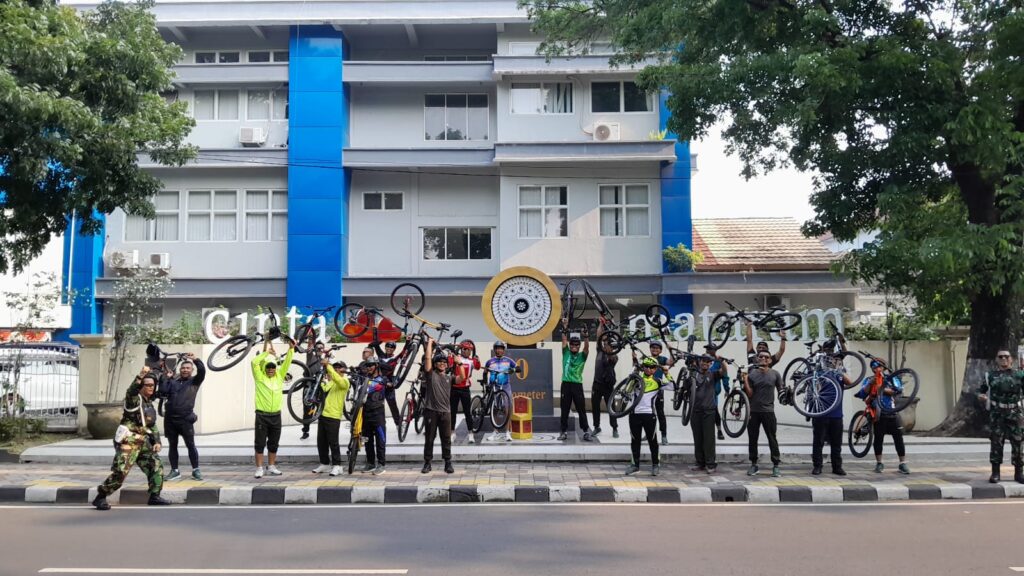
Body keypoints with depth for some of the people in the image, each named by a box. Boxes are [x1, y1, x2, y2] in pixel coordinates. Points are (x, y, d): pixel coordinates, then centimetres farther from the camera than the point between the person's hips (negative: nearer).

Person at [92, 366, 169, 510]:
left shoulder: (150, 404, 18)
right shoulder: (134, 399, -5)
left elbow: (153, 426, 22)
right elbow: (131, 390, -31)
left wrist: (157, 441, 8)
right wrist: (141, 375, -45)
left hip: (143, 443, 8)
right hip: (128, 442, -8)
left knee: (157, 467, 6)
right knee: (120, 471, -15)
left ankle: (154, 496, 15)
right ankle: (100, 497, -4)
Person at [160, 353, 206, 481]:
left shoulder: (194, 381, 7)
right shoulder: (173, 382, 14)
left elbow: (202, 371, -10)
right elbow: (162, 392, 2)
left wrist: (195, 359, -24)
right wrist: (167, 378, 4)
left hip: (185, 419, -3)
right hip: (170, 419, 3)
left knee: (191, 445, -1)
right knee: (172, 446, 8)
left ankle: (196, 470, 6)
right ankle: (174, 471, 15)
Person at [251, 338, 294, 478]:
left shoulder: (279, 375, 8)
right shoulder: (259, 377, -2)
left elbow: (287, 363, 1)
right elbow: (254, 362, -15)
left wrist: (291, 349, -11)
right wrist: (266, 352, -15)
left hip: (276, 415, 4)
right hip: (262, 415, -4)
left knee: (273, 443, 11)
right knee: (260, 443, 0)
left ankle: (271, 467, 22)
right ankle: (259, 468, 5)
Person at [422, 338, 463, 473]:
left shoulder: (449, 378, 13)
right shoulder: (431, 374, 5)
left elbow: (461, 378, -4)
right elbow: (428, 358, -5)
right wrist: (430, 343, 0)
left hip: (445, 412, 2)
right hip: (431, 411, -2)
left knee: (446, 439, 4)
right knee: (429, 438, 4)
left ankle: (448, 464, 9)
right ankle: (427, 463, 12)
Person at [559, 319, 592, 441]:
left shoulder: (582, 356, 5)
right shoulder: (566, 353, 9)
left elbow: (587, 346, -12)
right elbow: (564, 340, 0)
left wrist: (585, 336, -28)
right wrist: (565, 327, -11)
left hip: (577, 384, -1)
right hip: (566, 384, 1)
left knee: (581, 409, 1)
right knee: (565, 410, 5)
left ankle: (586, 431, 7)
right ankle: (564, 431, 12)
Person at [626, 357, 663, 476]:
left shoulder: (657, 381, 2)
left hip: (649, 414, -3)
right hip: (635, 413, 3)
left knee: (652, 440, 3)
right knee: (635, 440, 8)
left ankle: (655, 465, 13)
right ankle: (635, 464, 16)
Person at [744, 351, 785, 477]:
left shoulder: (775, 374, 1)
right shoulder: (752, 374, 2)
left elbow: (781, 390, 8)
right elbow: (749, 394, -3)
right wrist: (745, 380, -12)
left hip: (768, 411, -1)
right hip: (753, 411, 1)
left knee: (772, 439, 0)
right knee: (752, 439, 7)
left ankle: (776, 465, 7)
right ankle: (753, 464, 18)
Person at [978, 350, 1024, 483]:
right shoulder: (991, 376, 10)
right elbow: (981, 392, 12)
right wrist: (981, 396, -9)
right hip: (996, 413, 0)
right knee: (996, 443, 0)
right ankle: (995, 473, 6)